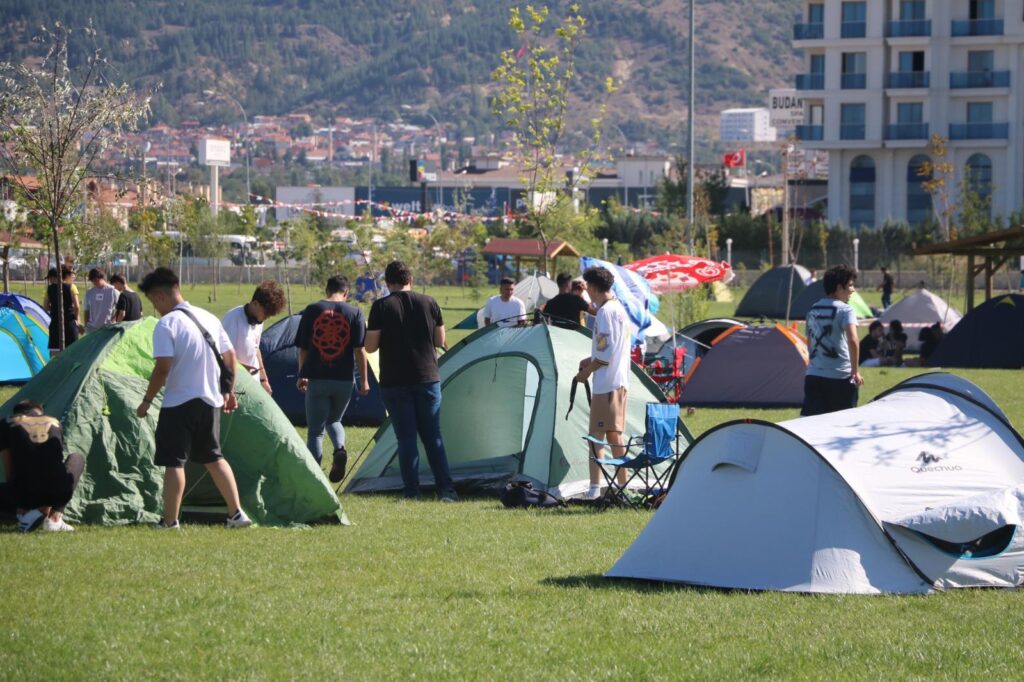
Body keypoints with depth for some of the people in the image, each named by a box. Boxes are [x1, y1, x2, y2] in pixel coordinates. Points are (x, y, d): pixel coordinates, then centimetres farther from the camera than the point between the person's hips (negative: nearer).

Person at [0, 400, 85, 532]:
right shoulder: (54, 423, 25)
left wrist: (20, 506, 33)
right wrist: (46, 507, 42)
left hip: (24, 493, -1)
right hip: (60, 492, 2)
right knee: (77, 458, 35)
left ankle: (25, 512, 4)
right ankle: (55, 517, 19)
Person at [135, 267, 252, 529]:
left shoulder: (166, 324, -13)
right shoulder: (209, 318, 10)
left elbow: (163, 368, -19)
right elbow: (230, 357, 14)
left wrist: (147, 400, -9)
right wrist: (229, 391, 25)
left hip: (179, 402, -7)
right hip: (210, 401, 7)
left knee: (173, 462, -2)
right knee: (213, 458, 17)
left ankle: (170, 521, -5)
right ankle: (237, 514, 14)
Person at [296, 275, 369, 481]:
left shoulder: (311, 310, 1)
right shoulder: (354, 313, 0)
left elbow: (303, 348, 3)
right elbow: (359, 350, -3)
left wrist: (302, 376, 12)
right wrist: (364, 380, 2)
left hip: (317, 379, -1)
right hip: (343, 380, 1)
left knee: (315, 431, 5)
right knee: (334, 421, 24)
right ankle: (340, 449, -6)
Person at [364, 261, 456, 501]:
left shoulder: (381, 307, -6)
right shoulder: (429, 303, 2)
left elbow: (370, 346, -6)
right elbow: (440, 341, 8)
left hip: (394, 382, -2)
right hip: (427, 379, 2)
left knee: (406, 438, 2)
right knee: (433, 437, 9)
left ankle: (412, 493, 0)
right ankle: (446, 489, 2)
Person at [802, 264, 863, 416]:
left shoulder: (813, 311, 13)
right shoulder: (845, 310, -8)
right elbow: (852, 341, -22)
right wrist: (856, 371, -15)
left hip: (813, 376, 5)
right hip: (840, 377, -5)